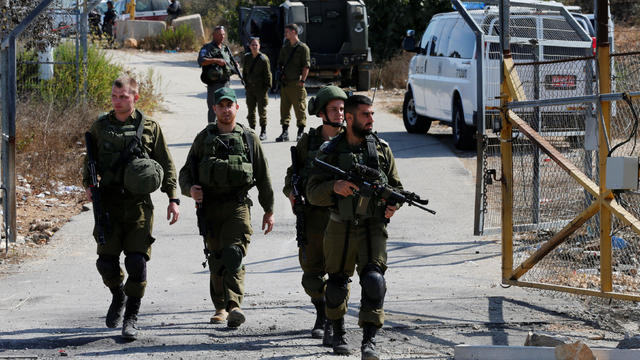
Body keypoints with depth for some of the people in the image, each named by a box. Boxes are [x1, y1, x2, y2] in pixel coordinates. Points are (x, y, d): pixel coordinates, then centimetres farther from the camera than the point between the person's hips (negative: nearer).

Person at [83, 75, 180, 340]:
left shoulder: (149, 127, 4)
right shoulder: (100, 127, 9)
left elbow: (166, 166, 7)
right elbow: (90, 160, 19)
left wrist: (173, 199, 0)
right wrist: (88, 185, 1)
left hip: (138, 202, -2)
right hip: (109, 202, 2)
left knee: (137, 261, -8)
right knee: (106, 260, -2)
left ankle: (131, 317, 3)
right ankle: (118, 296, 28)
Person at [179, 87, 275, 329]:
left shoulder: (249, 138, 8)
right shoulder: (204, 138, 12)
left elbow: (263, 176, 12)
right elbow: (186, 171, 13)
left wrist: (269, 210, 11)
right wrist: (190, 189, -10)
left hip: (238, 206, -2)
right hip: (209, 207, 2)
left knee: (234, 255, -18)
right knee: (216, 260, 7)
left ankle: (234, 306, -29)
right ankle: (220, 307, 21)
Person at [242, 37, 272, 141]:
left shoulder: (263, 58, -7)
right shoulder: (246, 57, 6)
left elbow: (268, 74, -4)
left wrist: (267, 87, -8)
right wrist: (246, 84, 8)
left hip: (261, 88, -4)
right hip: (250, 88, 4)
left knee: (262, 110, 0)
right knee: (251, 110, 8)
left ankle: (263, 132, 9)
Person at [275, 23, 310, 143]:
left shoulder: (303, 48, -3)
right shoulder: (285, 48, 17)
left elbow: (306, 66, -8)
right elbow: (280, 63, 25)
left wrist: (302, 80, -15)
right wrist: (281, 73, 7)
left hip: (297, 83, -6)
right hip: (285, 83, 7)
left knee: (300, 108, -3)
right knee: (284, 109, 6)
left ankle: (301, 132, 3)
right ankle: (285, 132, 10)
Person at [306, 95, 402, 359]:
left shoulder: (382, 149, 5)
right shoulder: (330, 151, -1)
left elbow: (396, 185, 13)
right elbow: (313, 193, -3)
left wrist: (394, 203, -8)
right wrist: (335, 187, -23)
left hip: (372, 227, 0)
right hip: (340, 228, 0)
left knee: (373, 278, -19)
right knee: (336, 283, 12)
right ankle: (338, 332, 36)